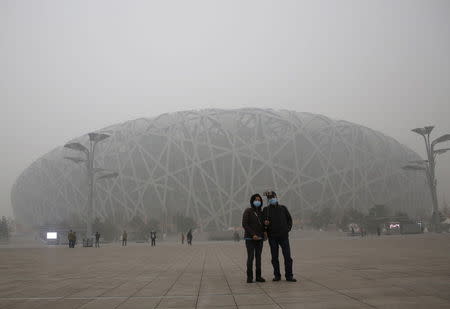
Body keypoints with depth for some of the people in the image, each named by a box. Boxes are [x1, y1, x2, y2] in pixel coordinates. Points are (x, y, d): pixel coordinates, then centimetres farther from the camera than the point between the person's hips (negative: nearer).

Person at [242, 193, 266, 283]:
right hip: (250, 238, -5)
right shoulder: (248, 211, -5)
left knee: (258, 257, 5)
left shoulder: (261, 213, 11)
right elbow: (244, 224, -12)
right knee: (250, 257, -8)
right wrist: (253, 234, -20)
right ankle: (249, 277, 0)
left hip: (259, 238, 5)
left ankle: (258, 276, 11)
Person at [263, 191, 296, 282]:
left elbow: (289, 219, 16)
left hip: (284, 236, 0)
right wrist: (265, 223, -15)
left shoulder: (283, 208, 8)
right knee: (274, 257, 4)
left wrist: (288, 228, 3)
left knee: (287, 256, -3)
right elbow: (263, 222, 7)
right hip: (272, 237, 0)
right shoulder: (266, 210, 5)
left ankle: (289, 276, 4)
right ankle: (277, 275, 14)